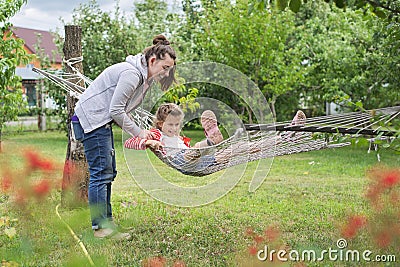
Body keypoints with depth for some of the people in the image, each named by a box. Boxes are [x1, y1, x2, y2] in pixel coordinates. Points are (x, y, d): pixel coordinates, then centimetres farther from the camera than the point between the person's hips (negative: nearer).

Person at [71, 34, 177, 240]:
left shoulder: (143, 77, 13)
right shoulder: (131, 73, -20)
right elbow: (116, 110, -21)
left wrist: (141, 132, 1)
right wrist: (138, 132, -12)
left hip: (101, 121, 11)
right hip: (91, 119, -11)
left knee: (108, 172, 11)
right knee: (101, 173, -10)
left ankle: (106, 221, 18)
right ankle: (100, 227, -7)